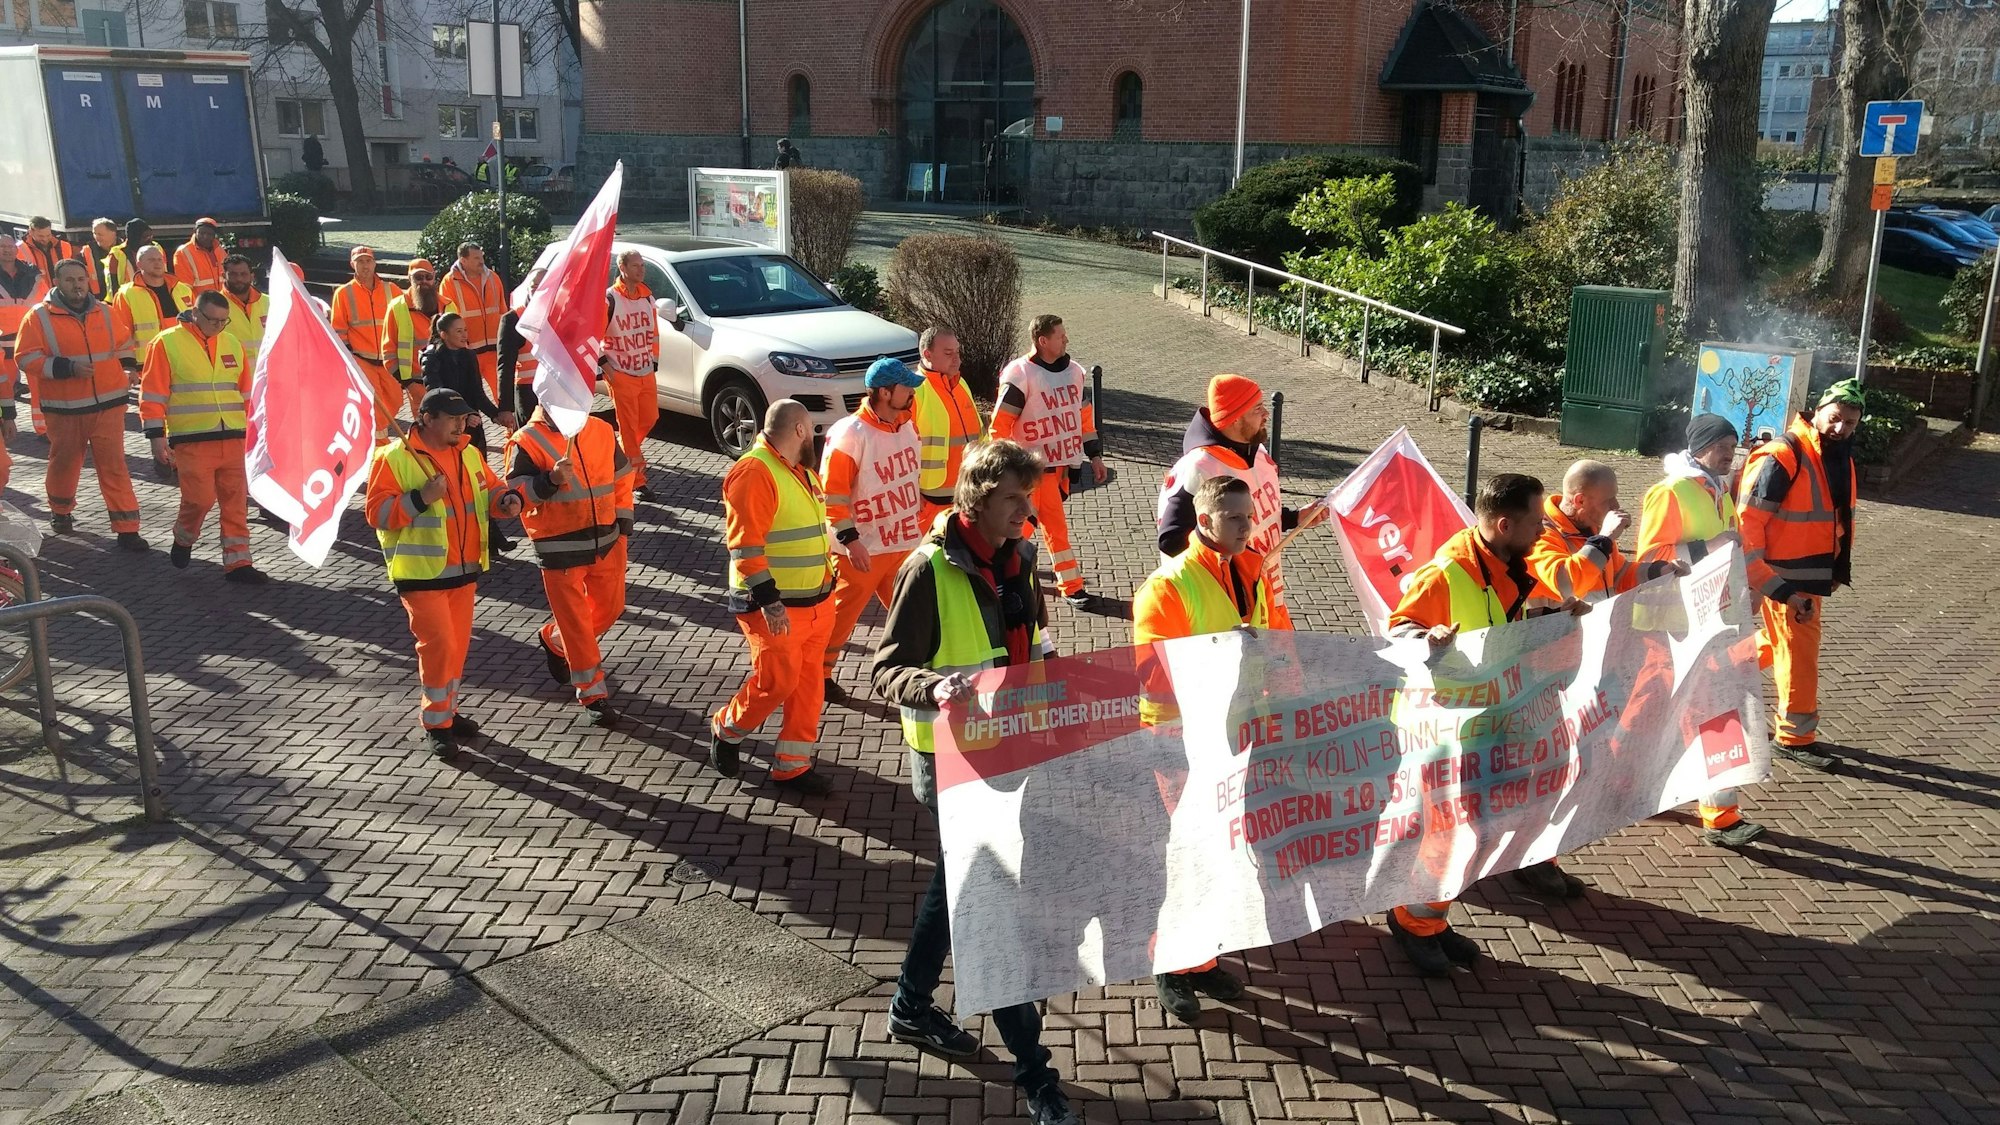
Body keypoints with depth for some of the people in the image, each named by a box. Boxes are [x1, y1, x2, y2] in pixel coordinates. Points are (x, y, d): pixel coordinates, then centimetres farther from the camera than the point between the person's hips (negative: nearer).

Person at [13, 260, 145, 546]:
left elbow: (123, 344, 22)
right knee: (64, 462, 14)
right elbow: (27, 359, -7)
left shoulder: (104, 312, 8)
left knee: (114, 466, -3)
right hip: (64, 408, -1)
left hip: (108, 404, 1)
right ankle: (60, 512, 40)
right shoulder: (39, 317, -3)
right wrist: (68, 367, -18)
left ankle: (126, 529, -3)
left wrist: (128, 367, 3)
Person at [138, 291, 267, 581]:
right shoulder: (167, 344, -2)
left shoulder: (233, 345, 13)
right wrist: (157, 437, -8)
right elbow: (152, 395, -3)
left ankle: (237, 562, 9)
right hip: (191, 442, -4)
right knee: (200, 498, -8)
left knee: (236, 502, 3)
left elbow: (247, 393, 19)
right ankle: (183, 539, 22)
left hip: (234, 439, 5)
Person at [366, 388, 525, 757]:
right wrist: (421, 498, -27)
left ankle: (447, 709, 30)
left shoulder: (468, 454, 8)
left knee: (458, 644, 13)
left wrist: (506, 499, -6)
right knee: (438, 644, -9)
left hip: (464, 570, 7)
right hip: (422, 574, -7)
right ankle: (435, 723, 5)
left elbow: (488, 490, 17)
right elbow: (376, 512, -15)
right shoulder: (394, 458, -12)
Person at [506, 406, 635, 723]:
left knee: (610, 607, 16)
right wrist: (551, 480, -29)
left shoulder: (601, 431, 5)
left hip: (606, 541, 5)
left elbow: (621, 476, 15)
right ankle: (592, 692, 14)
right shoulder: (526, 441, -9)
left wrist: (623, 522, 11)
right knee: (574, 619, 1)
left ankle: (554, 641, 42)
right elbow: (516, 492, -14)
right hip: (560, 548, -5)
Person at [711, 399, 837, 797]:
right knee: (776, 682, -7)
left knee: (808, 683, 9)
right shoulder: (754, 472, -17)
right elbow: (745, 544, -23)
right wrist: (769, 600, -26)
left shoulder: (802, 471, 14)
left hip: (816, 601, 9)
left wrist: (827, 585, 24)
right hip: (774, 606, -9)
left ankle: (793, 765, 18)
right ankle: (726, 731, 19)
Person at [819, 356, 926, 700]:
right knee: (841, 614, 7)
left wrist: (920, 524, 19)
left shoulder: (907, 427, 4)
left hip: (904, 543, 7)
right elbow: (832, 494, -18)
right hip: (862, 549, -7)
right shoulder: (850, 434, -18)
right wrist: (850, 540, -20)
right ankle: (818, 674, 23)